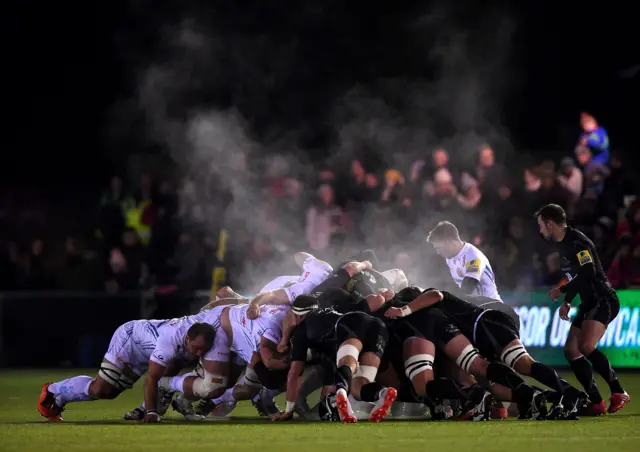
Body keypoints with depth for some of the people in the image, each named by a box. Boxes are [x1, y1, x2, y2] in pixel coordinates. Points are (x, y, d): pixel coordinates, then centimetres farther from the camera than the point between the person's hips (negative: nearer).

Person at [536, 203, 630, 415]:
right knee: (571, 350, 3)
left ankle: (618, 393, -16)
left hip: (604, 301, -10)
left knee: (586, 346, -25)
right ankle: (596, 402, 3)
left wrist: (562, 291, -15)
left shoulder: (577, 242, -17)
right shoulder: (564, 244, 13)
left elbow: (587, 274, -26)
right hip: (589, 303, 10)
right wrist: (567, 301, 17)